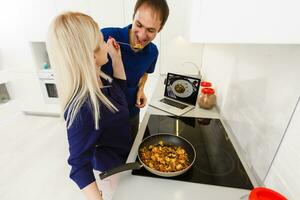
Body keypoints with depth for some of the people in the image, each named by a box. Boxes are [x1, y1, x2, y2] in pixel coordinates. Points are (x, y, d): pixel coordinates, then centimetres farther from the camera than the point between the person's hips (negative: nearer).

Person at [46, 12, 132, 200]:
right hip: (112, 164, -7)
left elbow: (120, 89, 4)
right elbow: (80, 164, -31)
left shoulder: (100, 79, -15)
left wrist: (117, 58, -8)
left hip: (123, 151, 7)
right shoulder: (82, 108, -39)